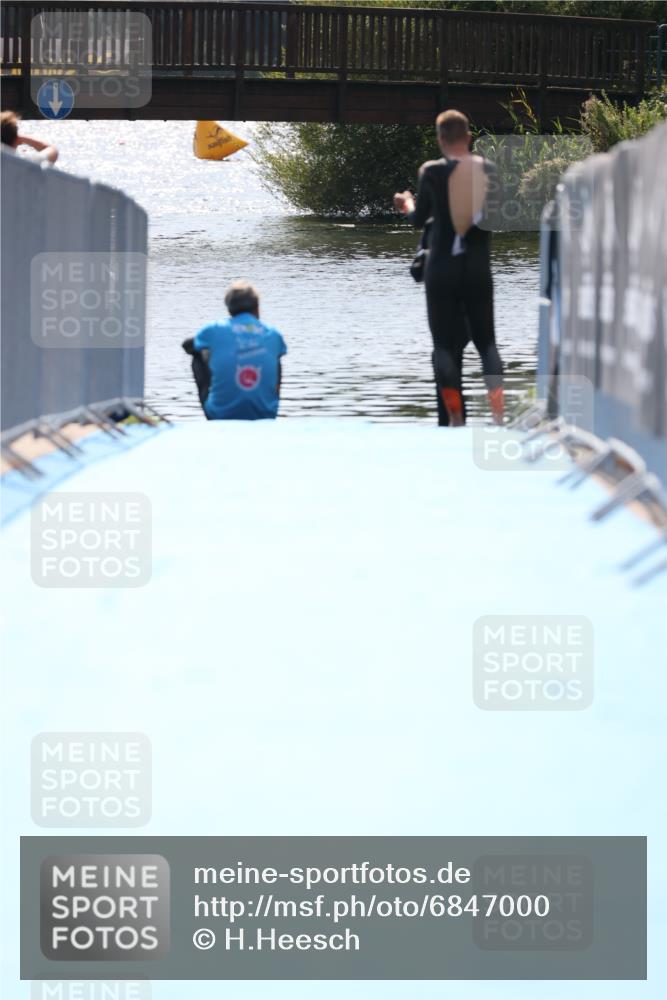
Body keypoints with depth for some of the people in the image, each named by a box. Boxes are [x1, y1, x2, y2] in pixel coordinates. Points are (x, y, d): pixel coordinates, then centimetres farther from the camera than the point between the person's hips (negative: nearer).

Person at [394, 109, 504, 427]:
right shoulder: (489, 170, -1)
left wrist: (408, 203, 26)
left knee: (445, 345, 3)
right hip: (479, 269, 2)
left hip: (442, 269, -2)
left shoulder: (432, 172, -9)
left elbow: (418, 219, 4)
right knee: (486, 341, 11)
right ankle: (497, 411, -9)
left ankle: (454, 420, -6)